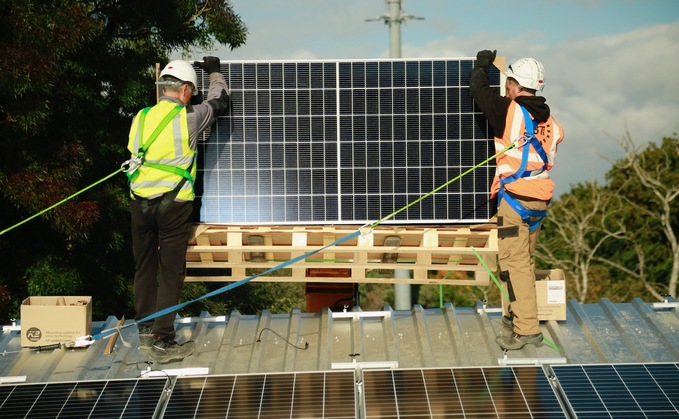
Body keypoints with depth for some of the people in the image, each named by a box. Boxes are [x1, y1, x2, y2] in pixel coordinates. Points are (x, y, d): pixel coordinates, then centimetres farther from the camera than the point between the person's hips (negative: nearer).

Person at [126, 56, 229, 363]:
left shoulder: (141, 118, 8)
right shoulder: (189, 117, -4)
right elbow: (219, 102, 13)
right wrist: (215, 72, 29)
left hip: (140, 202, 5)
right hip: (173, 203, -5)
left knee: (144, 267, 16)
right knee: (171, 272, 0)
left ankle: (145, 330, 28)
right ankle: (163, 342, 0)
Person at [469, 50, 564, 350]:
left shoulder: (509, 110, -10)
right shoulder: (550, 120, 10)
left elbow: (479, 88, 0)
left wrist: (482, 63, 19)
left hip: (515, 198, -8)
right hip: (540, 200, 8)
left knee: (515, 261, -6)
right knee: (524, 260, 19)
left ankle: (527, 329, -8)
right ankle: (518, 315, 30)